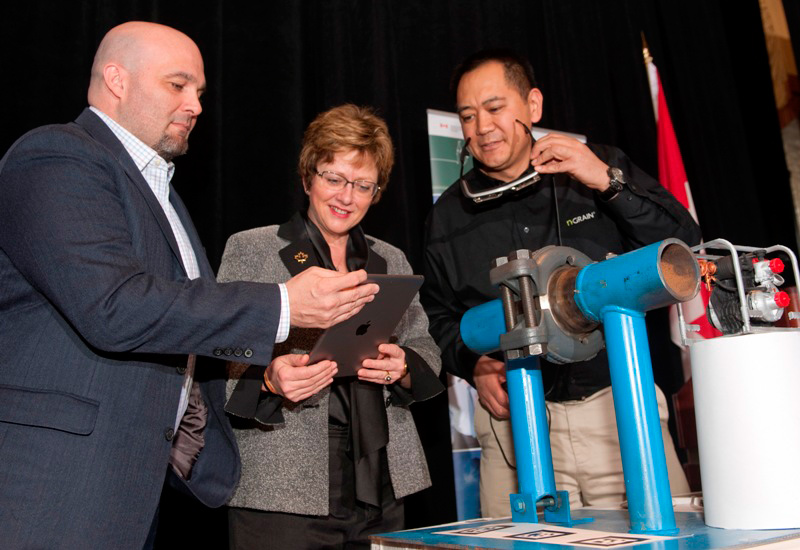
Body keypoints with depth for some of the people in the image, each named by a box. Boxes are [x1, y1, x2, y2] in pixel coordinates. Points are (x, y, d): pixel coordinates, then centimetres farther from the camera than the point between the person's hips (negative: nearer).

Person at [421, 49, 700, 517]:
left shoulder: (602, 169, 5)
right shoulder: (449, 215, 10)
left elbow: (685, 248, 0)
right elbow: (440, 313, 17)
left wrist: (609, 184, -11)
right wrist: (473, 363, -2)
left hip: (618, 406, 0)